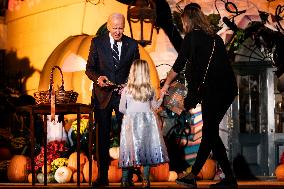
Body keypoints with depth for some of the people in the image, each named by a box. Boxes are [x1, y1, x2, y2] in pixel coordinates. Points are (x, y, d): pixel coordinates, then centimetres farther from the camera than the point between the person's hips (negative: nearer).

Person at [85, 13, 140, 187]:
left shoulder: (132, 44, 3)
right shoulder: (97, 42, 2)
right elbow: (89, 68, 4)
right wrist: (98, 78, -16)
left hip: (124, 95, 0)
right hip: (103, 95, 0)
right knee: (102, 136, 6)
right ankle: (103, 176, 14)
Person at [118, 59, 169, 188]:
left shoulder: (126, 90, -5)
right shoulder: (150, 90, 0)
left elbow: (121, 109, 1)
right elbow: (155, 106, 12)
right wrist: (161, 96, 27)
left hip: (131, 121, -1)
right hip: (147, 121, 1)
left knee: (130, 149, 4)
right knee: (147, 148, 6)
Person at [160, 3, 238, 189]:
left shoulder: (192, 36, 0)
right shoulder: (214, 37, 20)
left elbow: (179, 65, 1)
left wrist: (166, 84, 16)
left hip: (213, 88, -7)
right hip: (228, 89, 7)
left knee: (210, 133, 0)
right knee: (210, 132, 10)